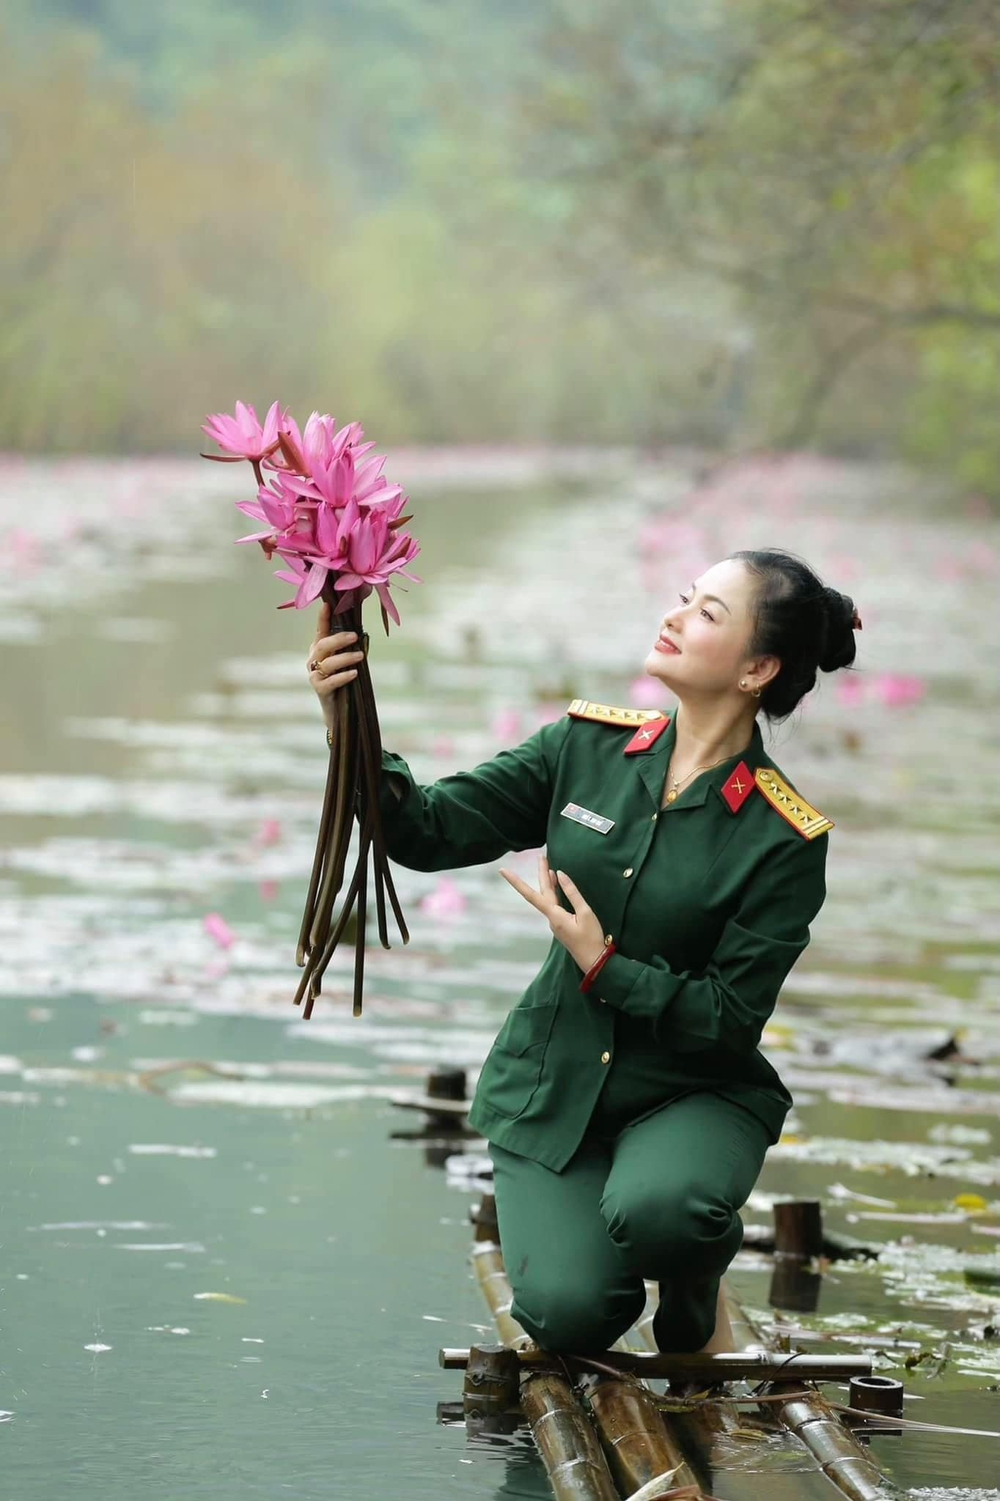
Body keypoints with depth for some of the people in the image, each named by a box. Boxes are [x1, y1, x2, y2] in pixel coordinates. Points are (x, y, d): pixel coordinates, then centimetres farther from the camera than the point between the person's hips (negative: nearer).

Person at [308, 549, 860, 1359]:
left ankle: (695, 1291, 0)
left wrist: (602, 965, -21)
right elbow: (432, 831, -5)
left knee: (654, 1211, -37)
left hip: (692, 1090, -2)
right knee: (570, 1317, -21)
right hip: (555, 1085, 2)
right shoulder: (587, 746, -3)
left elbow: (730, 1018, -14)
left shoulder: (784, 839, -14)